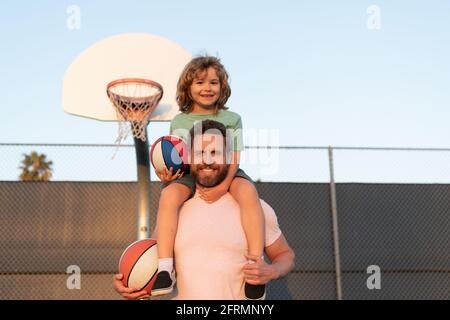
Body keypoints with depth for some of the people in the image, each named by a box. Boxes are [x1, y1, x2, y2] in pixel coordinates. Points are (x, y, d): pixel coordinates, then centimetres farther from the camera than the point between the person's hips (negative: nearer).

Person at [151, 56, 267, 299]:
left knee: (248, 191, -35)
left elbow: (233, 157, -2)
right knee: (169, 195, -33)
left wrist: (224, 185, -21)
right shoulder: (180, 122, 11)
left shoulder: (231, 119, 7)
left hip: (227, 174, 0)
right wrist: (167, 176, -16)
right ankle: (165, 269, -35)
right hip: (191, 176, 1)